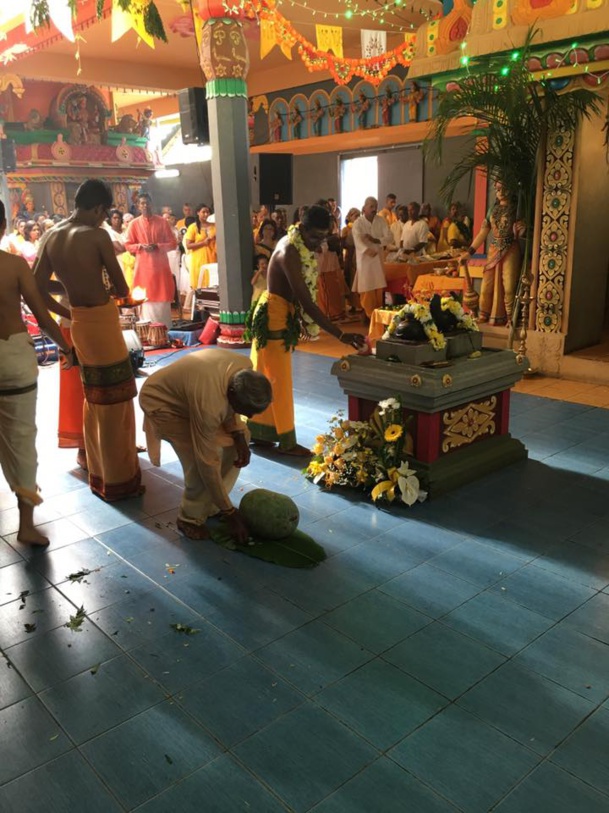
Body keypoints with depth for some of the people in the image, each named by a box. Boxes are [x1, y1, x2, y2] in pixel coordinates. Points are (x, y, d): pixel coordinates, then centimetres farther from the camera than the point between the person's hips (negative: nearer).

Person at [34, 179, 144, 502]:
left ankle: (99, 470, 39)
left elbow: (37, 290, 3)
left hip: (78, 322, 7)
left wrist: (68, 314, 12)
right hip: (102, 321, -7)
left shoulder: (51, 236, 4)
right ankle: (118, 479, 12)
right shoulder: (97, 236, -15)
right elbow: (122, 290, -11)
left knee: (93, 398, 23)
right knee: (114, 401, 3)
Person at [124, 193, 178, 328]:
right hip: (143, 266, 0)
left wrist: (157, 246, -13)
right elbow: (128, 245, 5)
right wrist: (141, 246, -13)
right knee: (146, 298, 2)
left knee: (163, 298, 2)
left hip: (161, 265, 0)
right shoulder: (134, 224, 3)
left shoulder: (162, 221, 3)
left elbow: (172, 243, 2)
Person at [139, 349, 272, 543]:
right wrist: (229, 513, -26)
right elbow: (208, 463, -34)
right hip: (160, 401, -7)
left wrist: (239, 436, -17)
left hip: (185, 390, 8)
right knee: (200, 461, -23)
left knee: (235, 439, -1)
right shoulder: (208, 403, -42)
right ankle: (190, 519, 1)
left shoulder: (245, 367, -23)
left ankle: (212, 505, 14)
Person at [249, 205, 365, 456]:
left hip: (280, 314, 9)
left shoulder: (296, 245, 3)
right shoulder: (289, 253, -27)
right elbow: (306, 302, -32)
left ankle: (258, 433, 25)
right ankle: (286, 441, 9)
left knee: (265, 377, 15)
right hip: (274, 316, -9)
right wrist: (340, 335, -33)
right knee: (279, 379, -1)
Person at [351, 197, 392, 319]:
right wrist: (368, 250, -44)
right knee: (367, 288, -3)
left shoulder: (381, 221, 4)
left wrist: (375, 240, -20)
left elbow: (389, 238, -3)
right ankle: (368, 315, 5)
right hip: (364, 259, -4)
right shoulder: (358, 223, -10)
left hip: (378, 258, 4)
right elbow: (358, 241, -25)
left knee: (379, 287, 7)